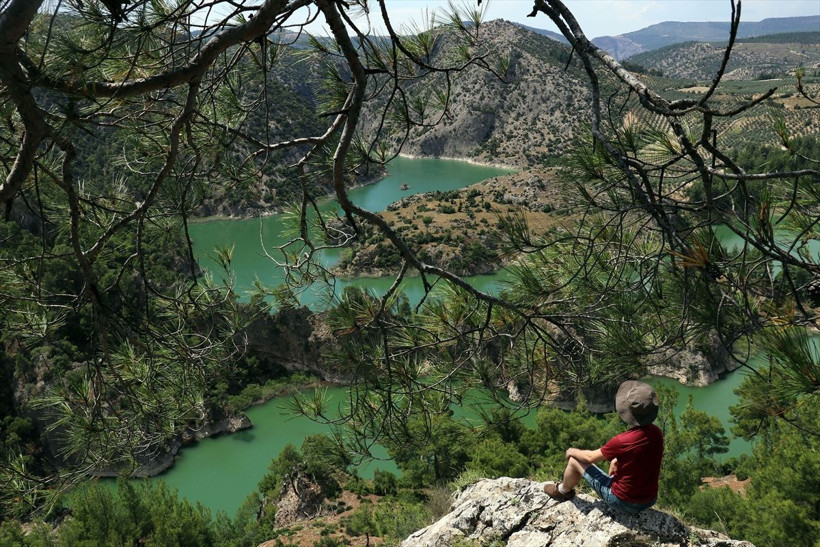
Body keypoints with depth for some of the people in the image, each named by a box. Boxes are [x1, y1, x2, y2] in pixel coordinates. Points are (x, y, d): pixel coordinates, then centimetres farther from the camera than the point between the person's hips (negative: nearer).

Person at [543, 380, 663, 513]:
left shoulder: (621, 441, -30)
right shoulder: (657, 433, -11)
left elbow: (590, 457, -12)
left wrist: (572, 451, 7)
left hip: (624, 502, -6)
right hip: (650, 501, 6)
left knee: (575, 460, 9)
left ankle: (563, 490, 39)